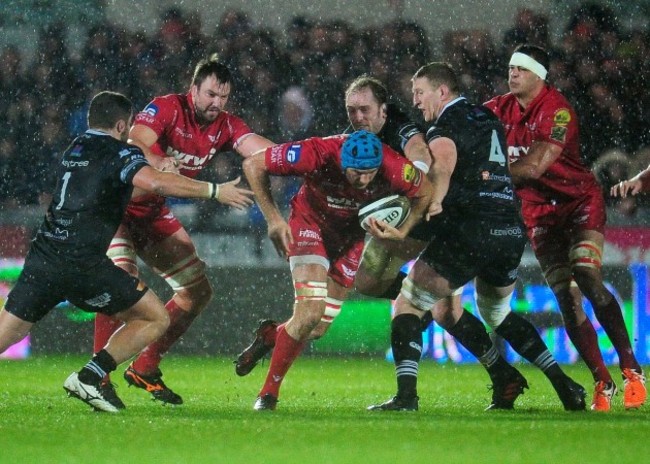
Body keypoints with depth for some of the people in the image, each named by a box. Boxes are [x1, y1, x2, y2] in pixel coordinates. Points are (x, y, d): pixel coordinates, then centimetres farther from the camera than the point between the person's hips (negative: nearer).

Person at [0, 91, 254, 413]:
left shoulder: (73, 150, 21)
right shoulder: (120, 153, -2)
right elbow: (154, 183, -22)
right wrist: (213, 191, -15)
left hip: (41, 257, 7)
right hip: (83, 263, -7)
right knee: (156, 318, 5)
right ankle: (89, 378, -5)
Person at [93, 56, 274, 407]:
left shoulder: (225, 127, -3)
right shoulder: (166, 108, -20)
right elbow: (136, 144, -36)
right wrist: (156, 162, -58)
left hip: (154, 213, 8)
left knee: (199, 292, 6)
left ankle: (144, 369, 15)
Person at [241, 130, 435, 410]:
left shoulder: (394, 169, -30)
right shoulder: (317, 154, -35)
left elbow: (424, 192, -6)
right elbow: (253, 164, -20)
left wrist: (401, 232, -18)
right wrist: (273, 218, -21)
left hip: (351, 234, 3)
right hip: (310, 221, -3)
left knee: (319, 325, 1)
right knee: (311, 313, -20)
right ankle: (269, 392, -4)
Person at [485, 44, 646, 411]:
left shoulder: (557, 110, -19)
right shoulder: (501, 109, 2)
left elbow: (535, 166, -26)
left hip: (580, 200, -6)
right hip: (540, 212, 6)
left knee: (587, 279, -22)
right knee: (565, 297, -3)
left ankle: (632, 371, -17)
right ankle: (603, 383, 1)